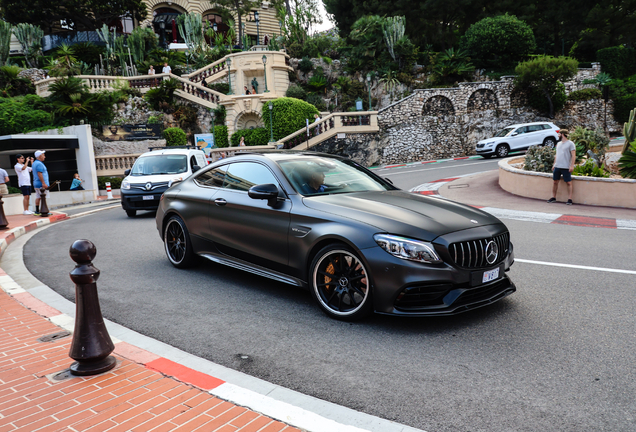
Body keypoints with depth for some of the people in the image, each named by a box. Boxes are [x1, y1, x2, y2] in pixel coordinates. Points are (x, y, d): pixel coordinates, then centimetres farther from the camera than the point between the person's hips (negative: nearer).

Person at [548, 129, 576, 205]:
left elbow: (573, 155, -9)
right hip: (557, 166, 7)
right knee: (555, 182, 8)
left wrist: (572, 166, -17)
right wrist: (554, 164, 18)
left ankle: (569, 199, -1)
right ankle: (553, 197, 17)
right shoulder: (558, 143, 17)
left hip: (566, 167, -7)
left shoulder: (570, 144, -5)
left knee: (569, 183, -2)